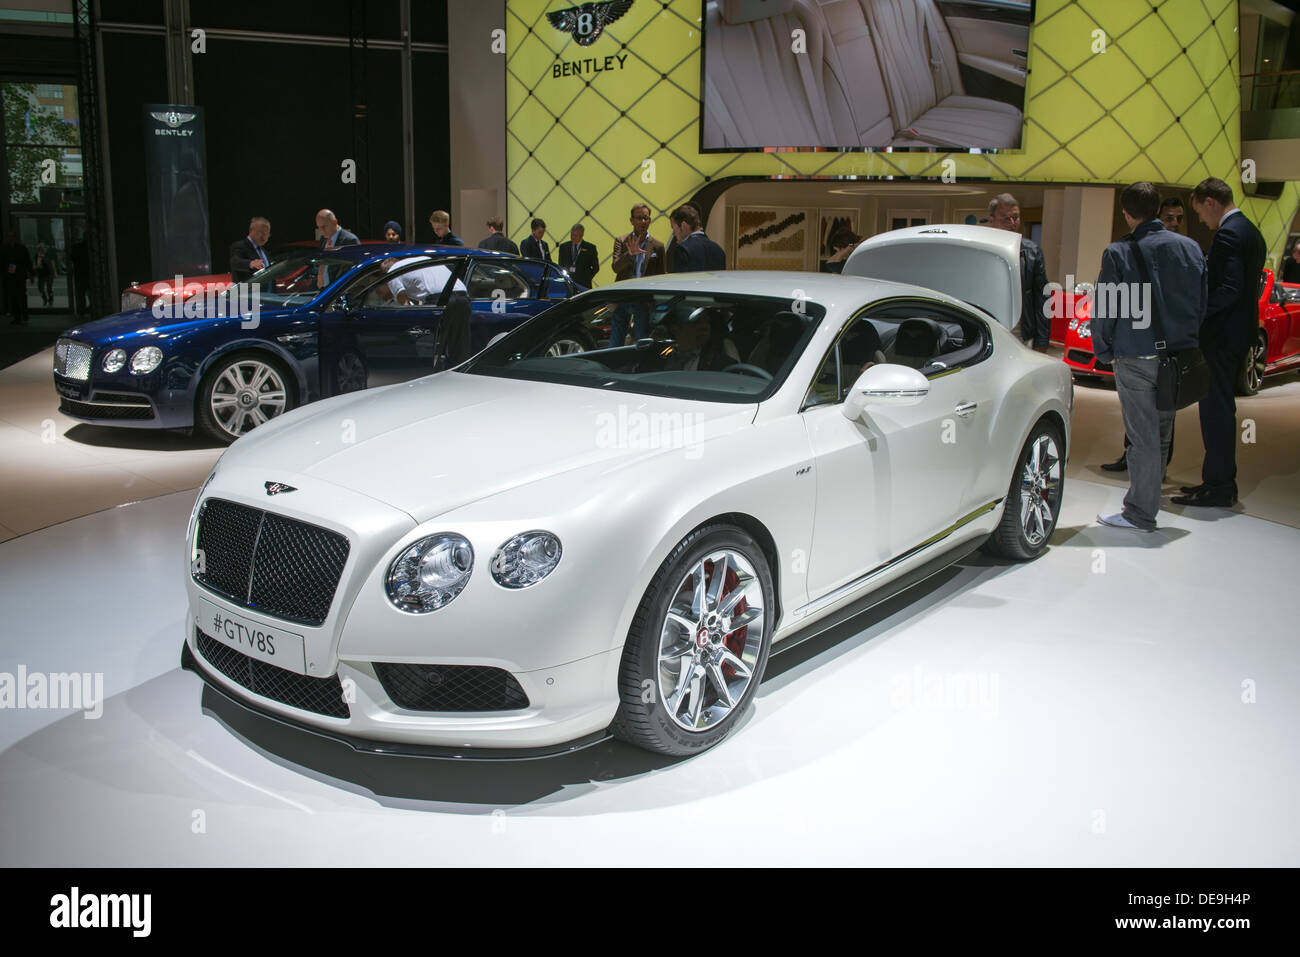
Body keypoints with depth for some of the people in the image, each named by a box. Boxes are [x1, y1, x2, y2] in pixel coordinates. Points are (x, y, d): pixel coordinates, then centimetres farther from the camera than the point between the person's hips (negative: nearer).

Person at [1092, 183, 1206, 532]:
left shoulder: (1119, 253, -9)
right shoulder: (1190, 248, 5)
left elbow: (1103, 310, -7)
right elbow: (1201, 304, 11)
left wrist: (1104, 352, 5)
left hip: (1137, 359, -5)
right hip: (1179, 356, 5)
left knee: (1143, 437, 0)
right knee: (1161, 435, 15)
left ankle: (1140, 514, 6)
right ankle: (1145, 502, 25)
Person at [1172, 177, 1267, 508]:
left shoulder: (1228, 234, -16)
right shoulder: (1250, 231, 16)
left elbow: (1229, 289, -24)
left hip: (1221, 335, -10)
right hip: (1239, 331, 10)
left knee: (1216, 409, -5)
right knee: (1220, 407, 16)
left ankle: (1218, 487, 0)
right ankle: (1221, 481, 24)